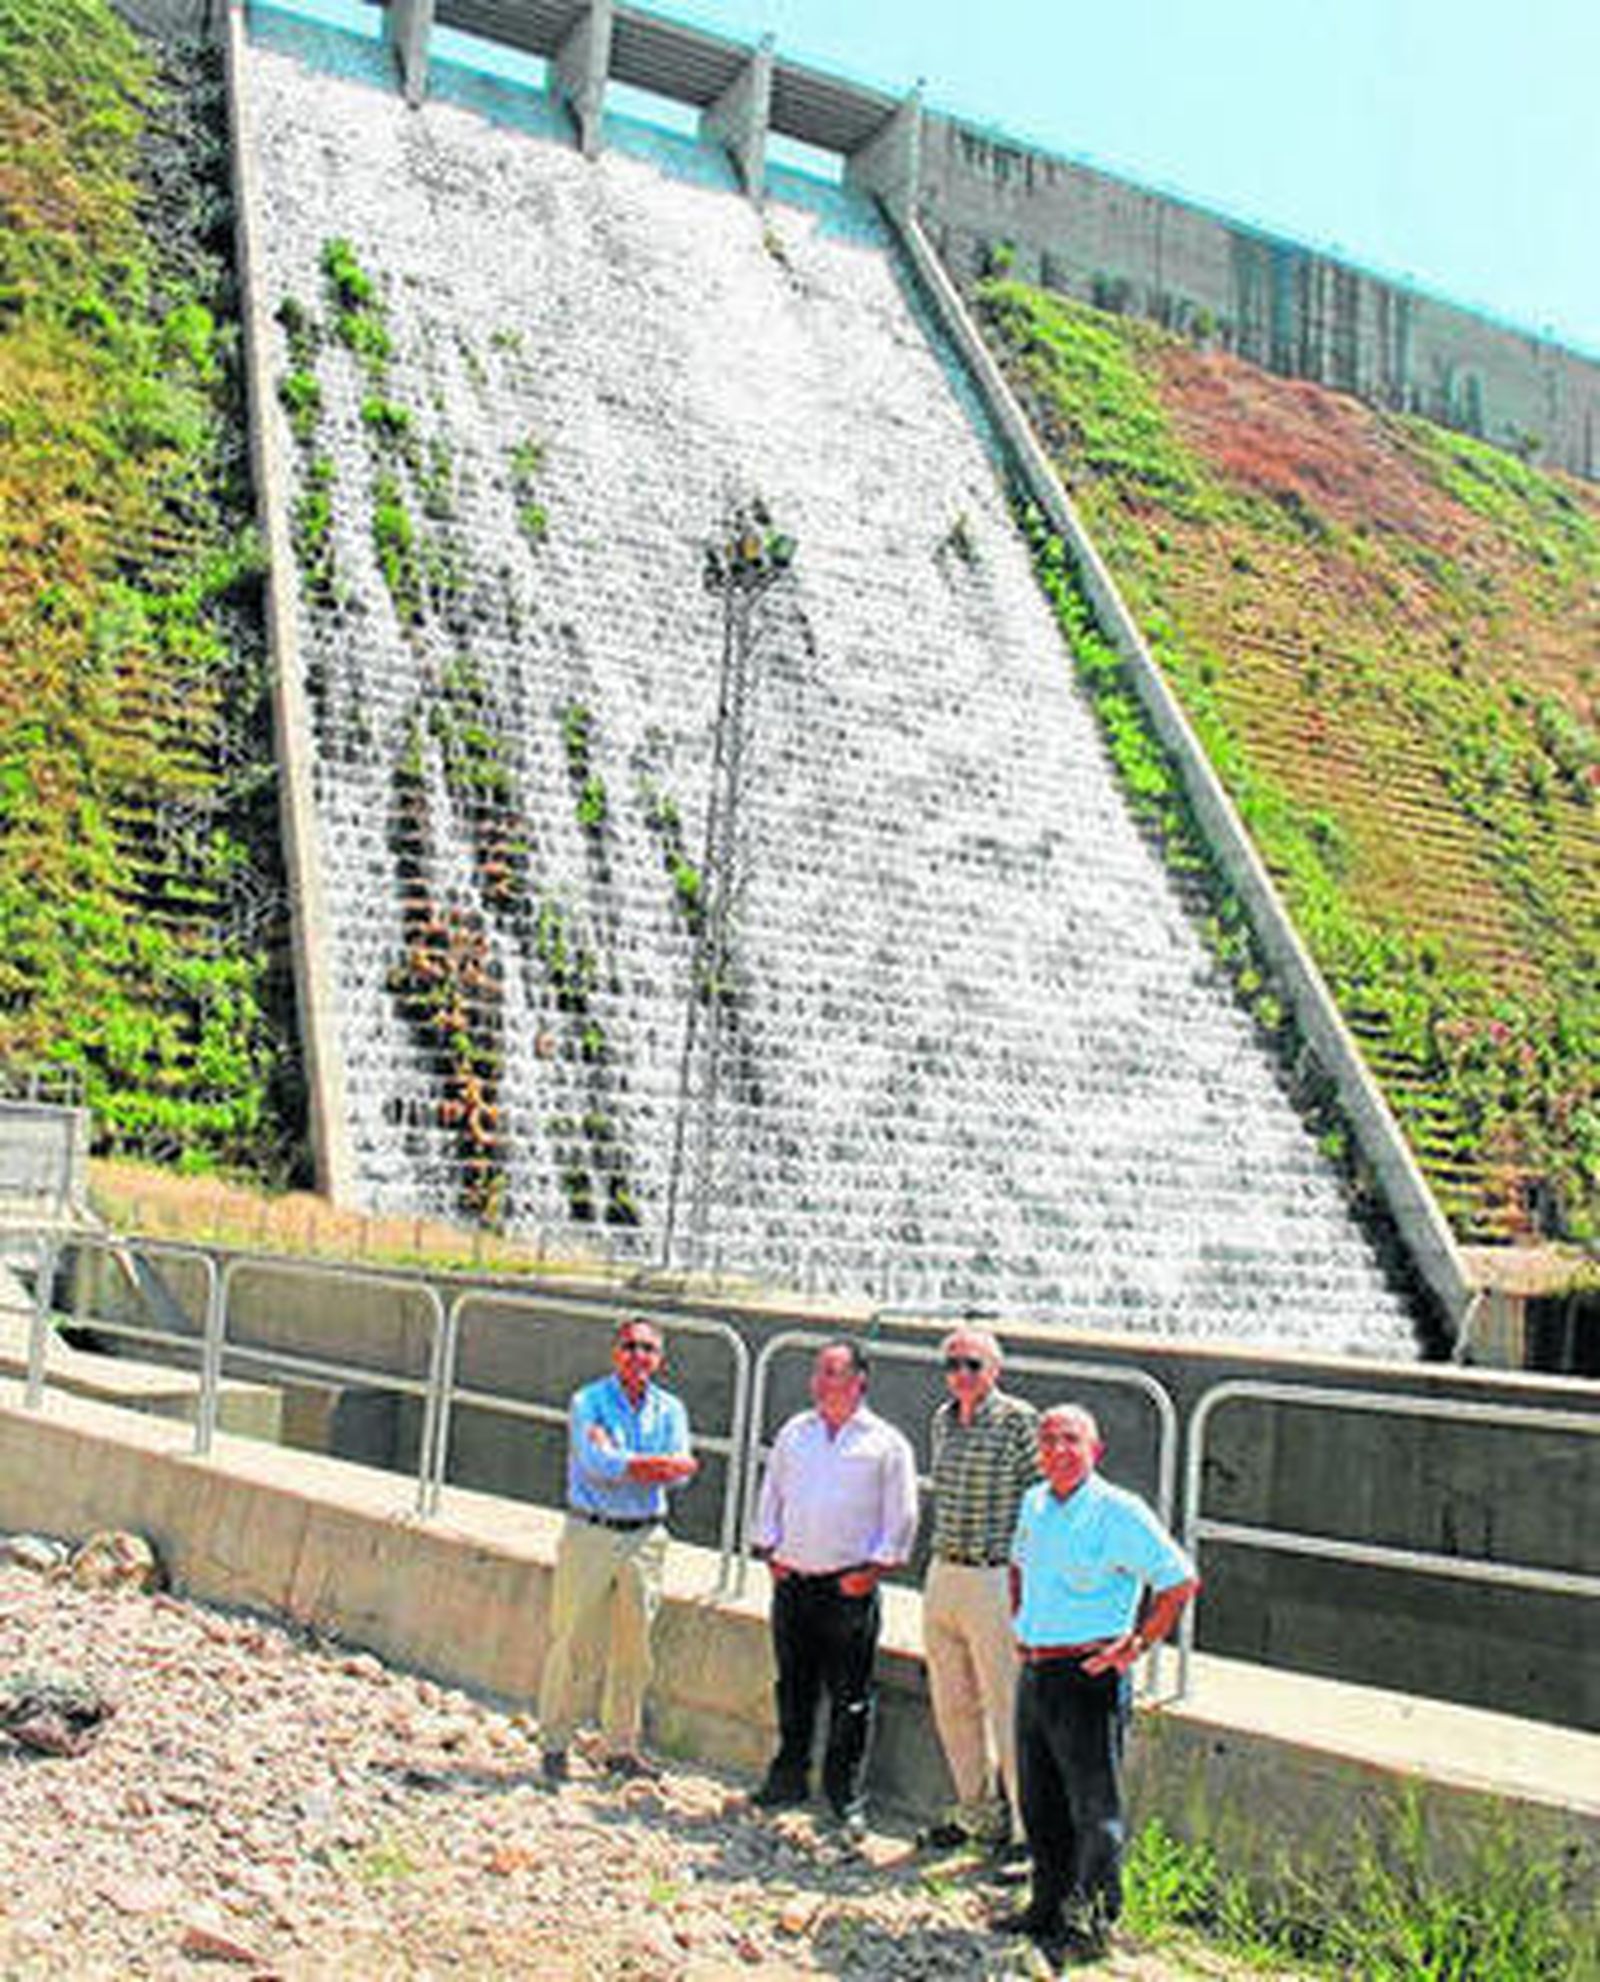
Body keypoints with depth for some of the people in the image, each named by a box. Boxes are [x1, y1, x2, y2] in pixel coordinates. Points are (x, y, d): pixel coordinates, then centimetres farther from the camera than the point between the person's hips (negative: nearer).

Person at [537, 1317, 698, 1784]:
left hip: (645, 1537, 4)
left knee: (634, 1648, 8)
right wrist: (659, 1464, -13)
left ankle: (621, 1747, 19)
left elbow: (681, 1469, -6)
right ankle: (555, 1742, 11)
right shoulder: (588, 1403, -4)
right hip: (590, 1534, -4)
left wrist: (624, 1462, -15)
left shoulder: (669, 1409, 9)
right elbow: (599, 1464, -18)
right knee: (574, 1643, -1)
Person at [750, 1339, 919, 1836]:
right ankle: (788, 1778, 26)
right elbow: (771, 1495, 17)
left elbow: (901, 1517, -1)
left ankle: (846, 1797, 12)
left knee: (850, 1697, 1)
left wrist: (874, 1567, -8)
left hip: (849, 1588, -4)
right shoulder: (795, 1433, 11)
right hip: (792, 1582, 4)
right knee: (794, 1687, 12)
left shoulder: (887, 1443, -1)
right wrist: (770, 1550, 8)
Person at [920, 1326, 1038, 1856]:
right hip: (942, 1577, 7)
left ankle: (1031, 1829, 7)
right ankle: (978, 1811, 32)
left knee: (1007, 1710, -3)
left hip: (995, 1580, -7)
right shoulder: (942, 1419, 9)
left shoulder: (1018, 1421, -12)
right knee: (952, 1704, 15)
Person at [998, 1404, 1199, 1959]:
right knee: (1039, 1801, 15)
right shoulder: (1034, 1503, 9)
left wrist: (1137, 1646, -11)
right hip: (1033, 1673, 7)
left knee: (1094, 1805, -1)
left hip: (1088, 1675, -7)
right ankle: (1048, 1907, 27)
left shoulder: (1120, 1513, -12)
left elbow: (1180, 1581, -12)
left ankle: (1095, 1919, 9)